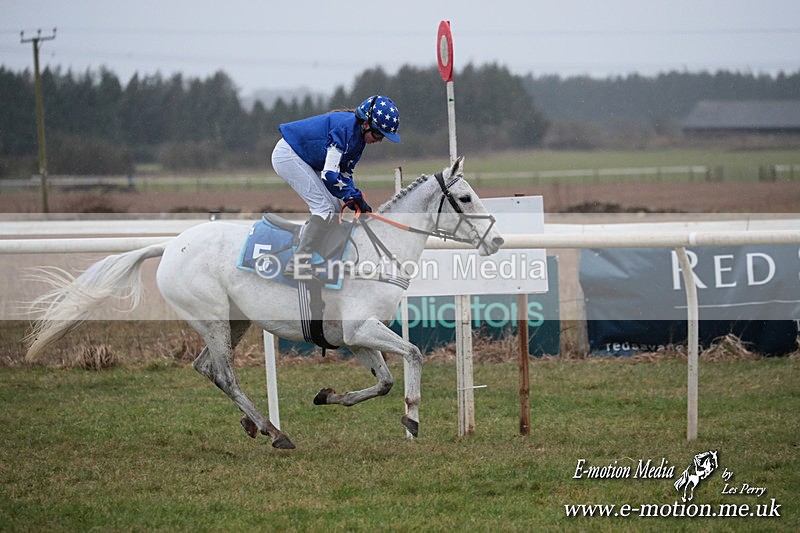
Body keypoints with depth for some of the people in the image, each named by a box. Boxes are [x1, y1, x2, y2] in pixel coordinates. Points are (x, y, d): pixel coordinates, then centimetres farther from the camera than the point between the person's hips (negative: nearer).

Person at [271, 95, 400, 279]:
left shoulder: (359, 135, 2)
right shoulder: (345, 127, -28)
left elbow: (345, 173, 7)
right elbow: (329, 175, -29)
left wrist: (354, 198, -9)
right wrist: (355, 197, -19)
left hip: (302, 159, 10)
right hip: (288, 156, -10)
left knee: (334, 208, 9)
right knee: (324, 208, -16)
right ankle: (296, 267, -18)